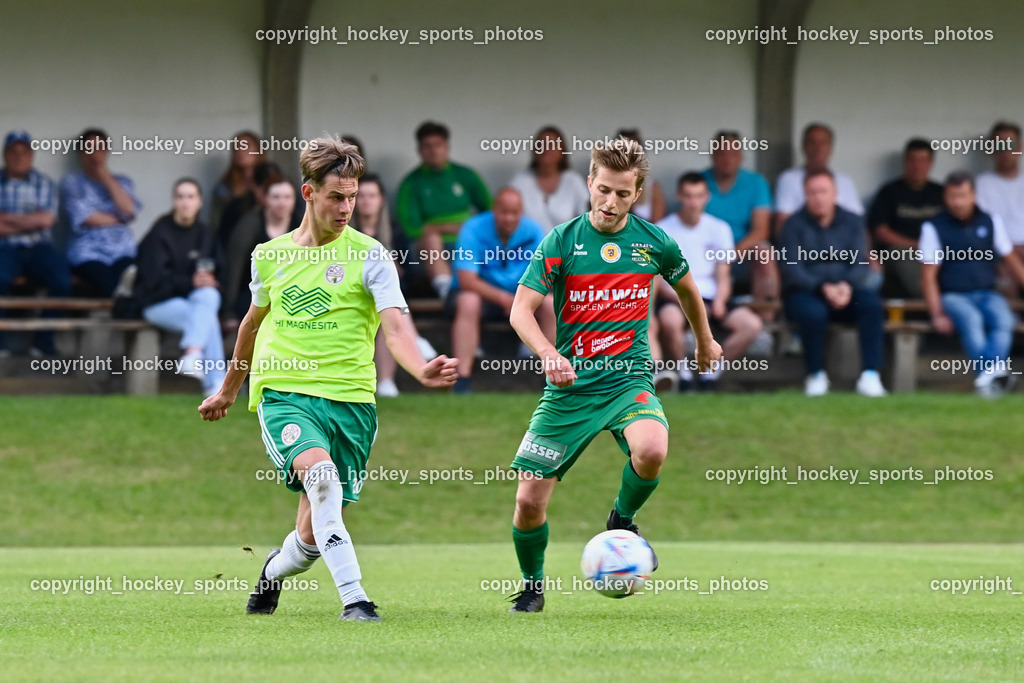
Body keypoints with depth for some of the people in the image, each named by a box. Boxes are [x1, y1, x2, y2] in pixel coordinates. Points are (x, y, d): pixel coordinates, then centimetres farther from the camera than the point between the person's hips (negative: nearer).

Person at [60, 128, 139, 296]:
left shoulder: (122, 182, 23)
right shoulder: (72, 182, 14)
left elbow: (130, 211, 2)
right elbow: (83, 218, -2)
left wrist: (107, 179, 4)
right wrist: (118, 219, 6)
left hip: (122, 251, 2)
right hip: (88, 252, -2)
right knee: (112, 289, -35)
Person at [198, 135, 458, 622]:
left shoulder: (368, 256, 0)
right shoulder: (270, 255, 9)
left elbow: (394, 328, -13)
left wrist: (422, 371, -34)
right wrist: (228, 389, 38)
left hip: (350, 399, 0)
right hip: (284, 393, 0)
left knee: (313, 537, 3)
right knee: (320, 472, -32)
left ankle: (273, 571, 40)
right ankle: (353, 598, -34)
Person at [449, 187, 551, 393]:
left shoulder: (533, 232, -6)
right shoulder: (474, 230, -16)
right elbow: (466, 279, -22)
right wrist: (503, 298, -29)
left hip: (519, 296, 3)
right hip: (481, 293, -3)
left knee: (551, 304, -23)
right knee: (468, 303, -36)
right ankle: (462, 382, -38)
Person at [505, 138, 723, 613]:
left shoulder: (653, 242, 1)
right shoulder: (561, 242, -4)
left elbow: (686, 287, 22)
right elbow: (521, 310, -9)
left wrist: (705, 342, 36)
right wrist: (548, 353, -28)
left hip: (629, 380, 0)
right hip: (570, 387, 0)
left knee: (651, 452, -33)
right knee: (529, 501, -6)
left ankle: (623, 519, 1)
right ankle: (531, 586, 24)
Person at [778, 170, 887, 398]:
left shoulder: (852, 222, 9)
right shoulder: (795, 225, 0)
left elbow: (861, 263, -1)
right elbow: (791, 269, -10)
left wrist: (847, 285, -24)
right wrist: (823, 288, -26)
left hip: (844, 292, 2)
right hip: (804, 293, -2)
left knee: (871, 301, -30)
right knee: (814, 312, -37)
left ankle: (870, 376, -30)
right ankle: (816, 376, -13)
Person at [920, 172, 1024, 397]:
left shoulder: (991, 221, 9)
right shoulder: (934, 227, 0)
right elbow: (928, 276, -2)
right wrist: (937, 314, -12)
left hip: (987, 294, 2)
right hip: (952, 296, -2)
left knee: (1003, 318, -32)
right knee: (971, 319, -37)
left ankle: (988, 374, -51)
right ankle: (991, 373, -50)